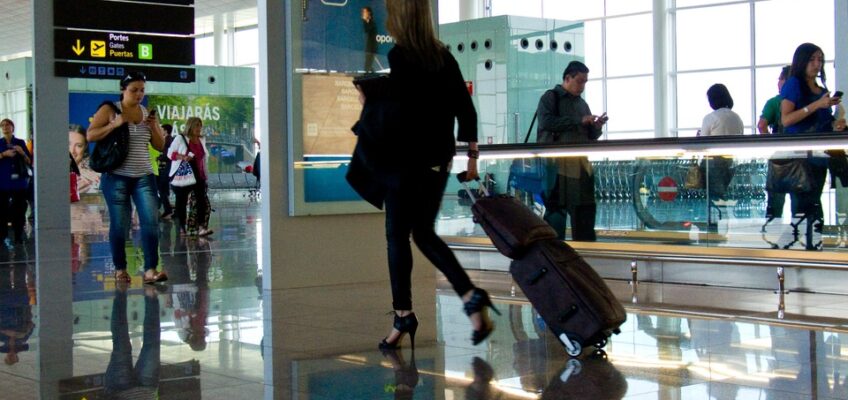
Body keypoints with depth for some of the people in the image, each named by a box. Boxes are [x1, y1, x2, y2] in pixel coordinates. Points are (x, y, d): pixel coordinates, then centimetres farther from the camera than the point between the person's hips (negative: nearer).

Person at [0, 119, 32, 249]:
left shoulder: (20, 143, 11)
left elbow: (29, 162, 9)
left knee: (19, 209, 0)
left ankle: (18, 236, 5)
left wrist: (22, 153, -7)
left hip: (19, 181, 1)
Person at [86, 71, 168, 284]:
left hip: (144, 176, 3)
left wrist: (154, 127, -5)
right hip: (116, 176, -3)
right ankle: (120, 269, 17)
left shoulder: (147, 113, 11)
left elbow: (160, 146, 13)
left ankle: (150, 270, -14)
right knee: (119, 224, 2)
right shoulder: (109, 110, 0)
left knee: (151, 220, -11)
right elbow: (90, 136, -7)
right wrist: (114, 124, -17)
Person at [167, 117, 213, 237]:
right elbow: (170, 153, -5)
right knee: (182, 201, 4)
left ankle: (201, 227, -17)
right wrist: (183, 157, -24)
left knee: (202, 200, -12)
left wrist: (205, 175, 18)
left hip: (198, 176, 4)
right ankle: (183, 228, 14)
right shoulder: (180, 139, -4)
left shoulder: (202, 140, 12)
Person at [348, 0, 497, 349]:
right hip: (438, 160, 7)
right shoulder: (443, 56, 7)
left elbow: (396, 111, -19)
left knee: (397, 236, 4)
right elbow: (465, 107, 9)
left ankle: (404, 315, 6)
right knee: (425, 233, 15)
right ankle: (472, 297, 0)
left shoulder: (399, 57, -12)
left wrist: (368, 104, -1)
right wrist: (471, 153, 15)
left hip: (405, 160, -6)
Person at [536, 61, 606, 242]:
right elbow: (547, 122, -16)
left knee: (585, 209, 4)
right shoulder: (551, 97, 3)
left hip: (581, 165, 7)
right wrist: (578, 121, -16)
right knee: (556, 208, -8)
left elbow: (590, 136, 24)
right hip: (556, 164, -7)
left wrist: (597, 127, 1)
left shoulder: (582, 104, 22)